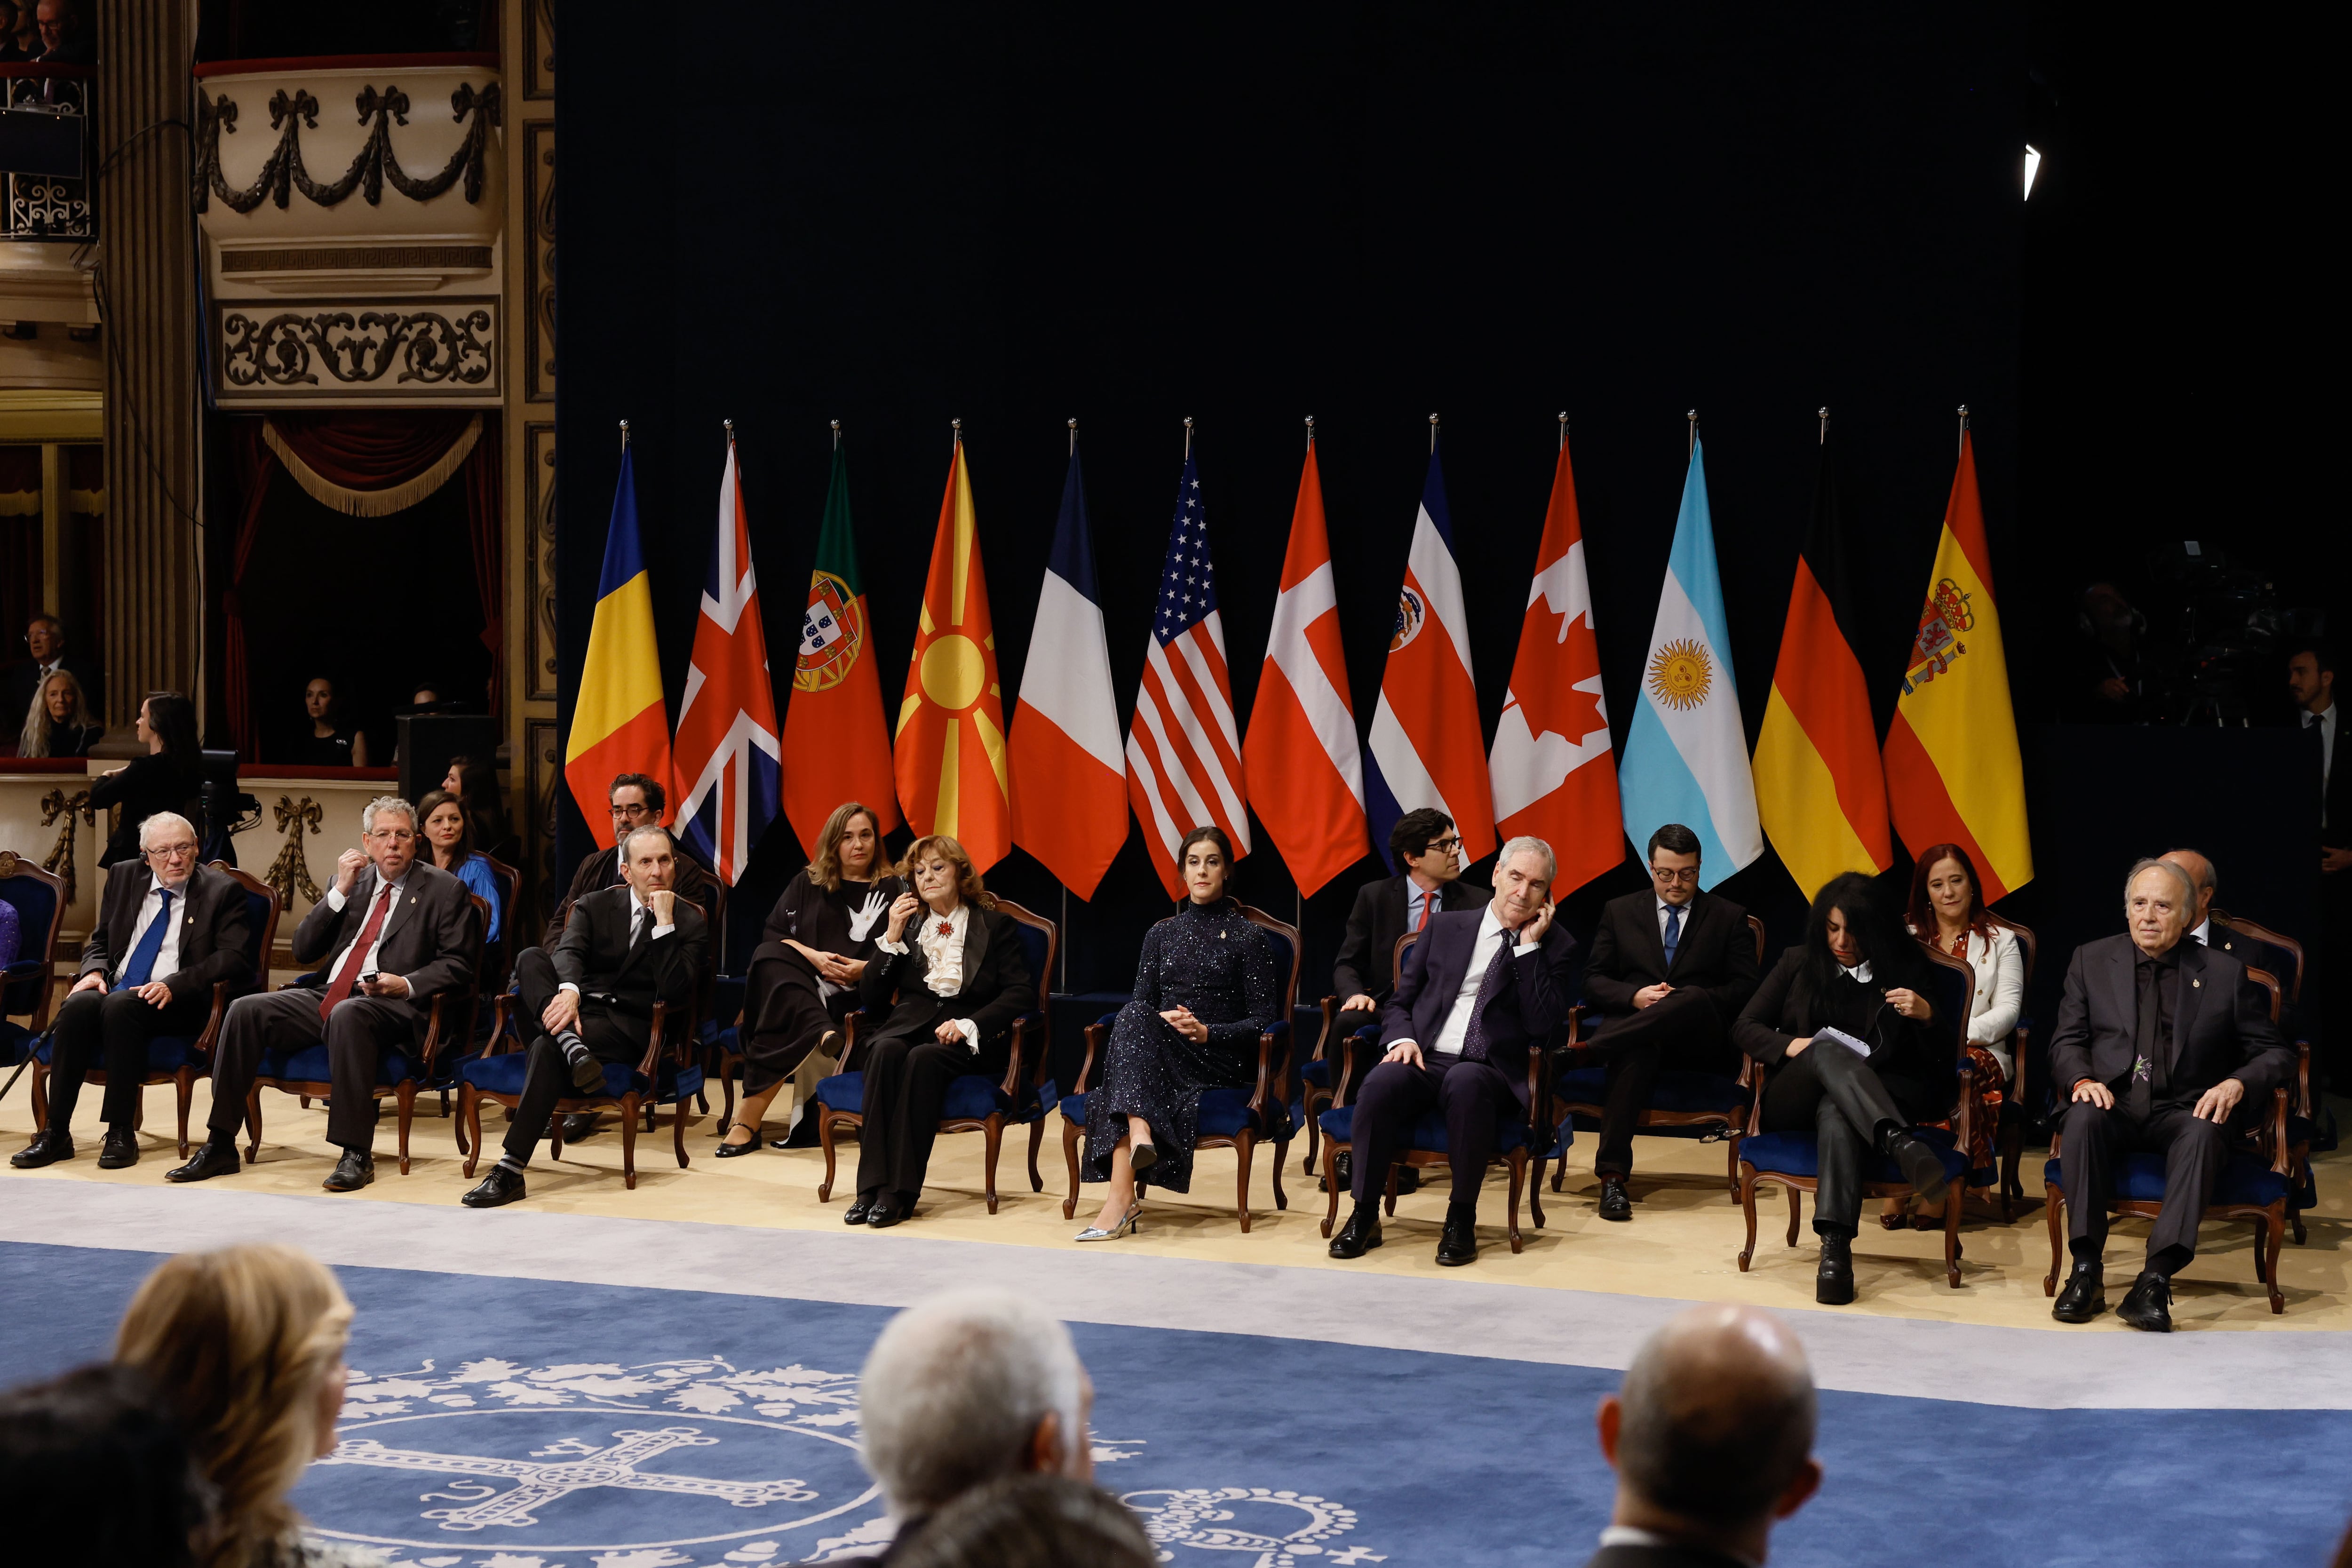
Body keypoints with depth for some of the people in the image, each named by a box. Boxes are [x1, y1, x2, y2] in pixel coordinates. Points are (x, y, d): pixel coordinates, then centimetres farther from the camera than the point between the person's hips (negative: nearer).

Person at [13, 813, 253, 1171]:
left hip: (178, 1004, -4)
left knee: (120, 1005, -35)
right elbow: (99, 940, 23)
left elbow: (235, 958, -9)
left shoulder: (222, 890, 1)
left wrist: (174, 985, -21)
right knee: (78, 1005, -30)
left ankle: (122, 1133, -30)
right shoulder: (123, 878, 15)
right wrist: (94, 971, -2)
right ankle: (56, 1134, -28)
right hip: (114, 990, 4)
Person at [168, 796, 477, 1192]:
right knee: (246, 1010, -16)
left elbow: (458, 965, 0)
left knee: (348, 1014, -39)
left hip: (392, 1006, -6)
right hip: (327, 996, 6)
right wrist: (340, 891, 2)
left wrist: (407, 985, -17)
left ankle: (356, 1153, -36)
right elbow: (303, 950, 13)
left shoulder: (445, 890, 6)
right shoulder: (352, 881, 19)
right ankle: (220, 1146, -13)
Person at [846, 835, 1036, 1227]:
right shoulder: (908, 922, 19)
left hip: (969, 1040, -3)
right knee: (885, 1051, -33)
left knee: (923, 1059, -36)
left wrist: (969, 1025, -17)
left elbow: (1021, 994, -3)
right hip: (910, 1024, 3)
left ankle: (899, 1192, -39)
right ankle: (872, 1187, -39)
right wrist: (892, 937, 1)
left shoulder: (996, 925, 9)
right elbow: (870, 996, 13)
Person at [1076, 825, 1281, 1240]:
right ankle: (1139, 1137, -53)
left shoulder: (1248, 937, 8)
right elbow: (1142, 1006, 14)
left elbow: (1265, 1019, 3)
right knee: (1134, 1019, -34)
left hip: (1221, 1060, -3)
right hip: (1157, 1058, 3)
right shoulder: (1161, 935, 20)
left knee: (1134, 1022, -34)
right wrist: (1163, 1020, -10)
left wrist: (1208, 1033, -13)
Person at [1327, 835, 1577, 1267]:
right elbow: (1399, 1002, 18)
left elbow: (1544, 1028, -6)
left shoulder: (1556, 947, 8)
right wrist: (1403, 1038, -4)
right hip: (1425, 1061, 2)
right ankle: (1365, 1216, -23)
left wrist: (1530, 947, -7)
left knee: (1465, 1081, -39)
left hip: (1491, 1073, -2)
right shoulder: (1445, 927, 16)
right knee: (1381, 1081, -32)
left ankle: (1462, 1219, -27)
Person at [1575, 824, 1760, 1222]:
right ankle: (1612, 1175, -42)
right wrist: (1635, 996, -9)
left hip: (1700, 1041, 0)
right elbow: (1594, 980, 13)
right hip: (1635, 1031, 0)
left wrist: (1688, 1000, -11)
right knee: (1637, 1053, -39)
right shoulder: (1619, 911, 19)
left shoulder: (1729, 917, 15)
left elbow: (1746, 990, 6)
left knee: (1693, 999, -38)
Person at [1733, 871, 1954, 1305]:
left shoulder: (1904, 973, 12)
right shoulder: (1798, 964, 17)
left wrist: (1927, 1016, -14)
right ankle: (1901, 1144, -62)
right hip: (1791, 1102, 1)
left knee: (1836, 1112, -41)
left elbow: (1944, 1059, 8)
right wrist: (1789, 1046, -6)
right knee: (1828, 1050, -36)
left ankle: (1836, 1246, -60)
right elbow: (1744, 1028, 15)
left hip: (1884, 1097, -1)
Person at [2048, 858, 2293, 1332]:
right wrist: (2082, 1080, -13)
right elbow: (2067, 1041, 10)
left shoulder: (2225, 973, 9)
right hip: (2113, 1105, 1)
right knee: (2083, 1118, -34)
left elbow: (2275, 1053, 9)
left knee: (2203, 1133, -36)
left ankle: (2156, 1280, -45)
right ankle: (2086, 1271, -32)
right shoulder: (2091, 960, 14)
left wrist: (2236, 1085, -12)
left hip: (2183, 1112, -1)